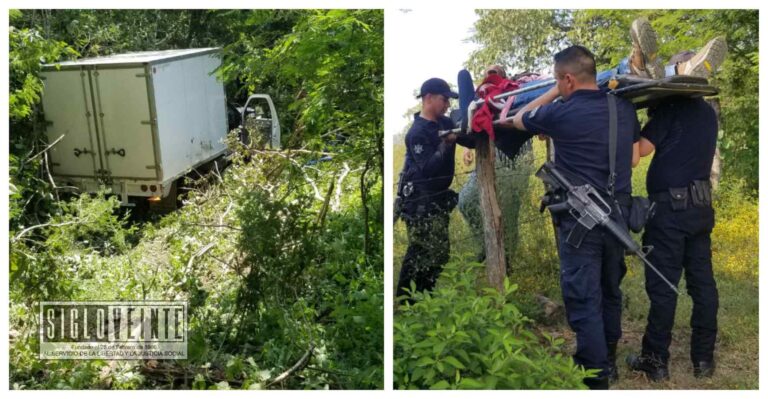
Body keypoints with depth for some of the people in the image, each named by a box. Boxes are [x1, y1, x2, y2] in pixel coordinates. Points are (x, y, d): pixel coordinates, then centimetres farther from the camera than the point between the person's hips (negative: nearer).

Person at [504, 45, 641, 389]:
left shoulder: (560, 113, -13)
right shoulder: (625, 108, 3)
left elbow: (519, 120, 6)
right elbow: (633, 156, 14)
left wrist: (554, 94, 11)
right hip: (618, 213, 7)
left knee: (584, 299, 1)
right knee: (610, 290, 20)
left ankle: (596, 379, 7)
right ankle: (608, 359, 36)